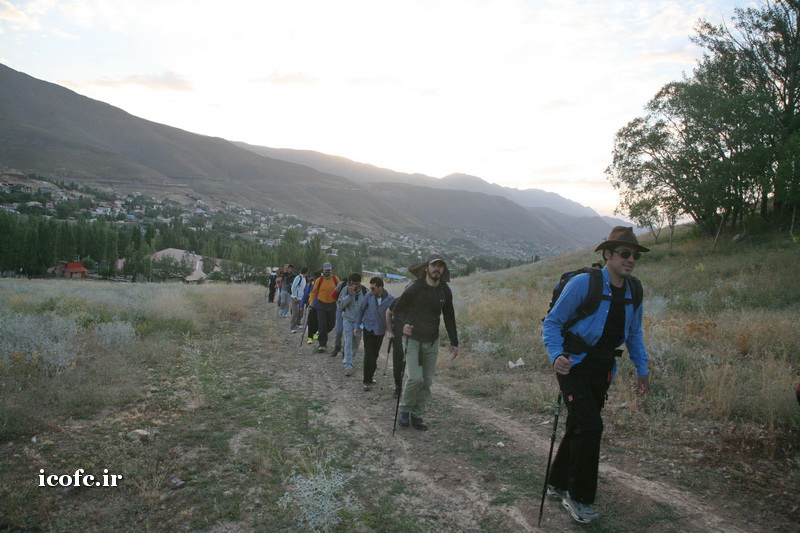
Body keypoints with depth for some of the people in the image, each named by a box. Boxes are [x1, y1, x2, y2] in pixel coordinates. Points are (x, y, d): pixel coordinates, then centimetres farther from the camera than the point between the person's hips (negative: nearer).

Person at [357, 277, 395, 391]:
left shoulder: (390, 299, -12)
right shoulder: (369, 296, -8)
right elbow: (361, 310, 3)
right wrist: (357, 325, 5)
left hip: (380, 330, 1)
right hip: (368, 328, -1)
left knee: (375, 354, 14)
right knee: (369, 354, -6)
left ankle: (370, 375, 32)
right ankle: (367, 381, -2)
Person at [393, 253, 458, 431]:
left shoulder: (445, 291, 1)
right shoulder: (414, 288, -13)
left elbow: (449, 318, 12)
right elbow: (397, 309, -3)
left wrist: (454, 342, 9)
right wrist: (404, 324, -23)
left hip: (432, 343, 5)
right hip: (413, 340, -5)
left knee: (427, 381, 6)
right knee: (415, 378, -15)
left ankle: (417, 415, 21)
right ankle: (404, 411, 9)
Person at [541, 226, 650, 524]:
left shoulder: (633, 292, 5)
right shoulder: (583, 283, -16)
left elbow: (634, 333, 19)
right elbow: (552, 322, -12)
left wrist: (642, 369, 12)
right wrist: (556, 355, -26)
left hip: (602, 370, 7)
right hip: (574, 365, -7)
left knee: (579, 427, 14)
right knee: (589, 426, -14)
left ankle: (558, 485, 32)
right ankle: (578, 498, 4)